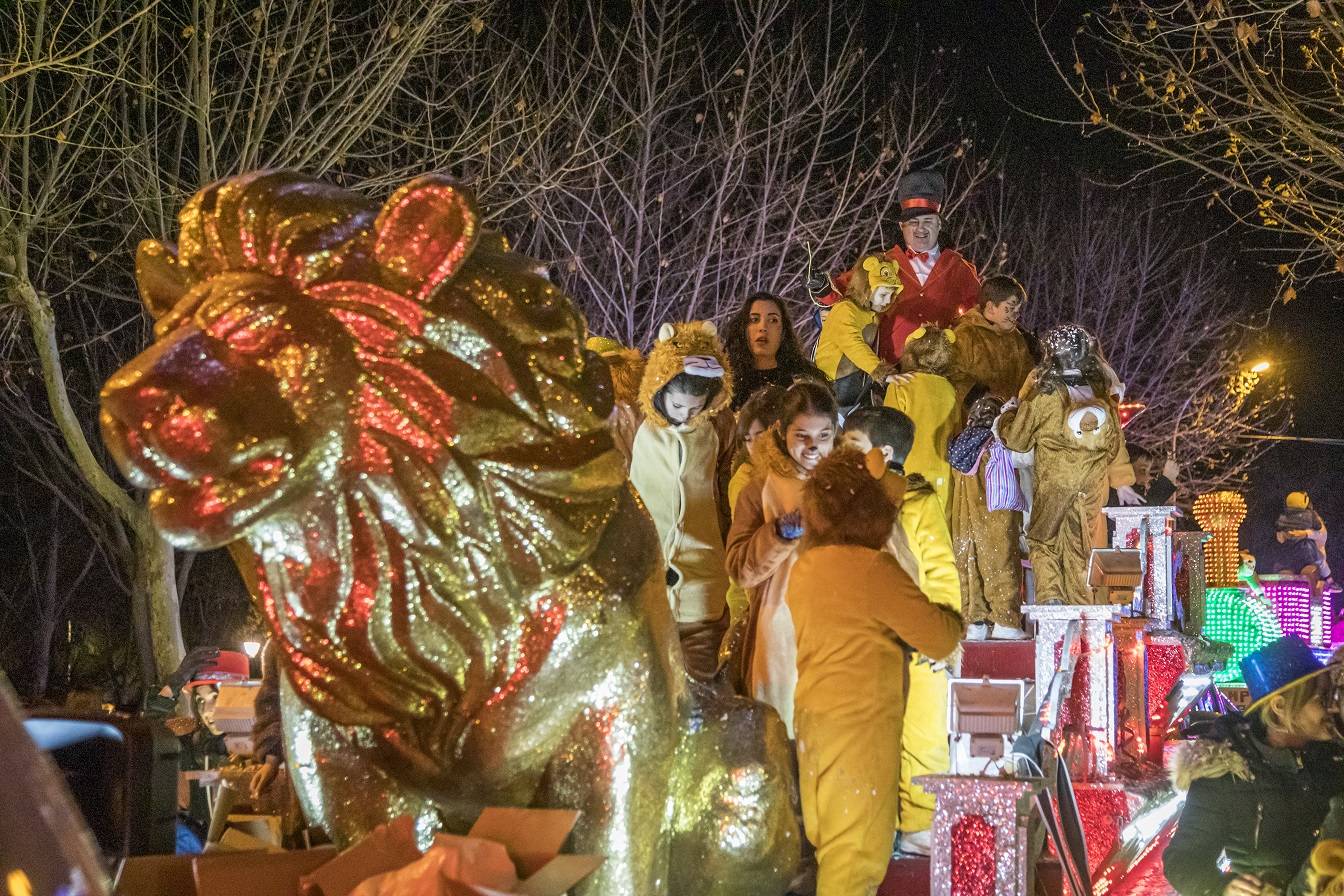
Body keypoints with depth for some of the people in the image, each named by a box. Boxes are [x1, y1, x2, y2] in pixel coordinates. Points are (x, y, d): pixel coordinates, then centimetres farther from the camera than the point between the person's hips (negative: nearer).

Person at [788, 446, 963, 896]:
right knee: (857, 848, 0)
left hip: (815, 717, 8)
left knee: (830, 841, 16)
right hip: (860, 723, -8)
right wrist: (954, 609, 8)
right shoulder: (873, 568, -17)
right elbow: (940, 639, -13)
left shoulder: (805, 567, 6)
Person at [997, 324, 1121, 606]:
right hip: (1092, 487, 3)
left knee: (1042, 540, 12)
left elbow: (1016, 439, -1)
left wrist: (1008, 413, 17)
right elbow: (1115, 444, 11)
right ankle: (1080, 603, 10)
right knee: (1078, 546, 14)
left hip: (1053, 484, -3)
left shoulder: (1042, 396, -12)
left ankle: (1050, 595, -6)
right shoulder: (1102, 395, 0)